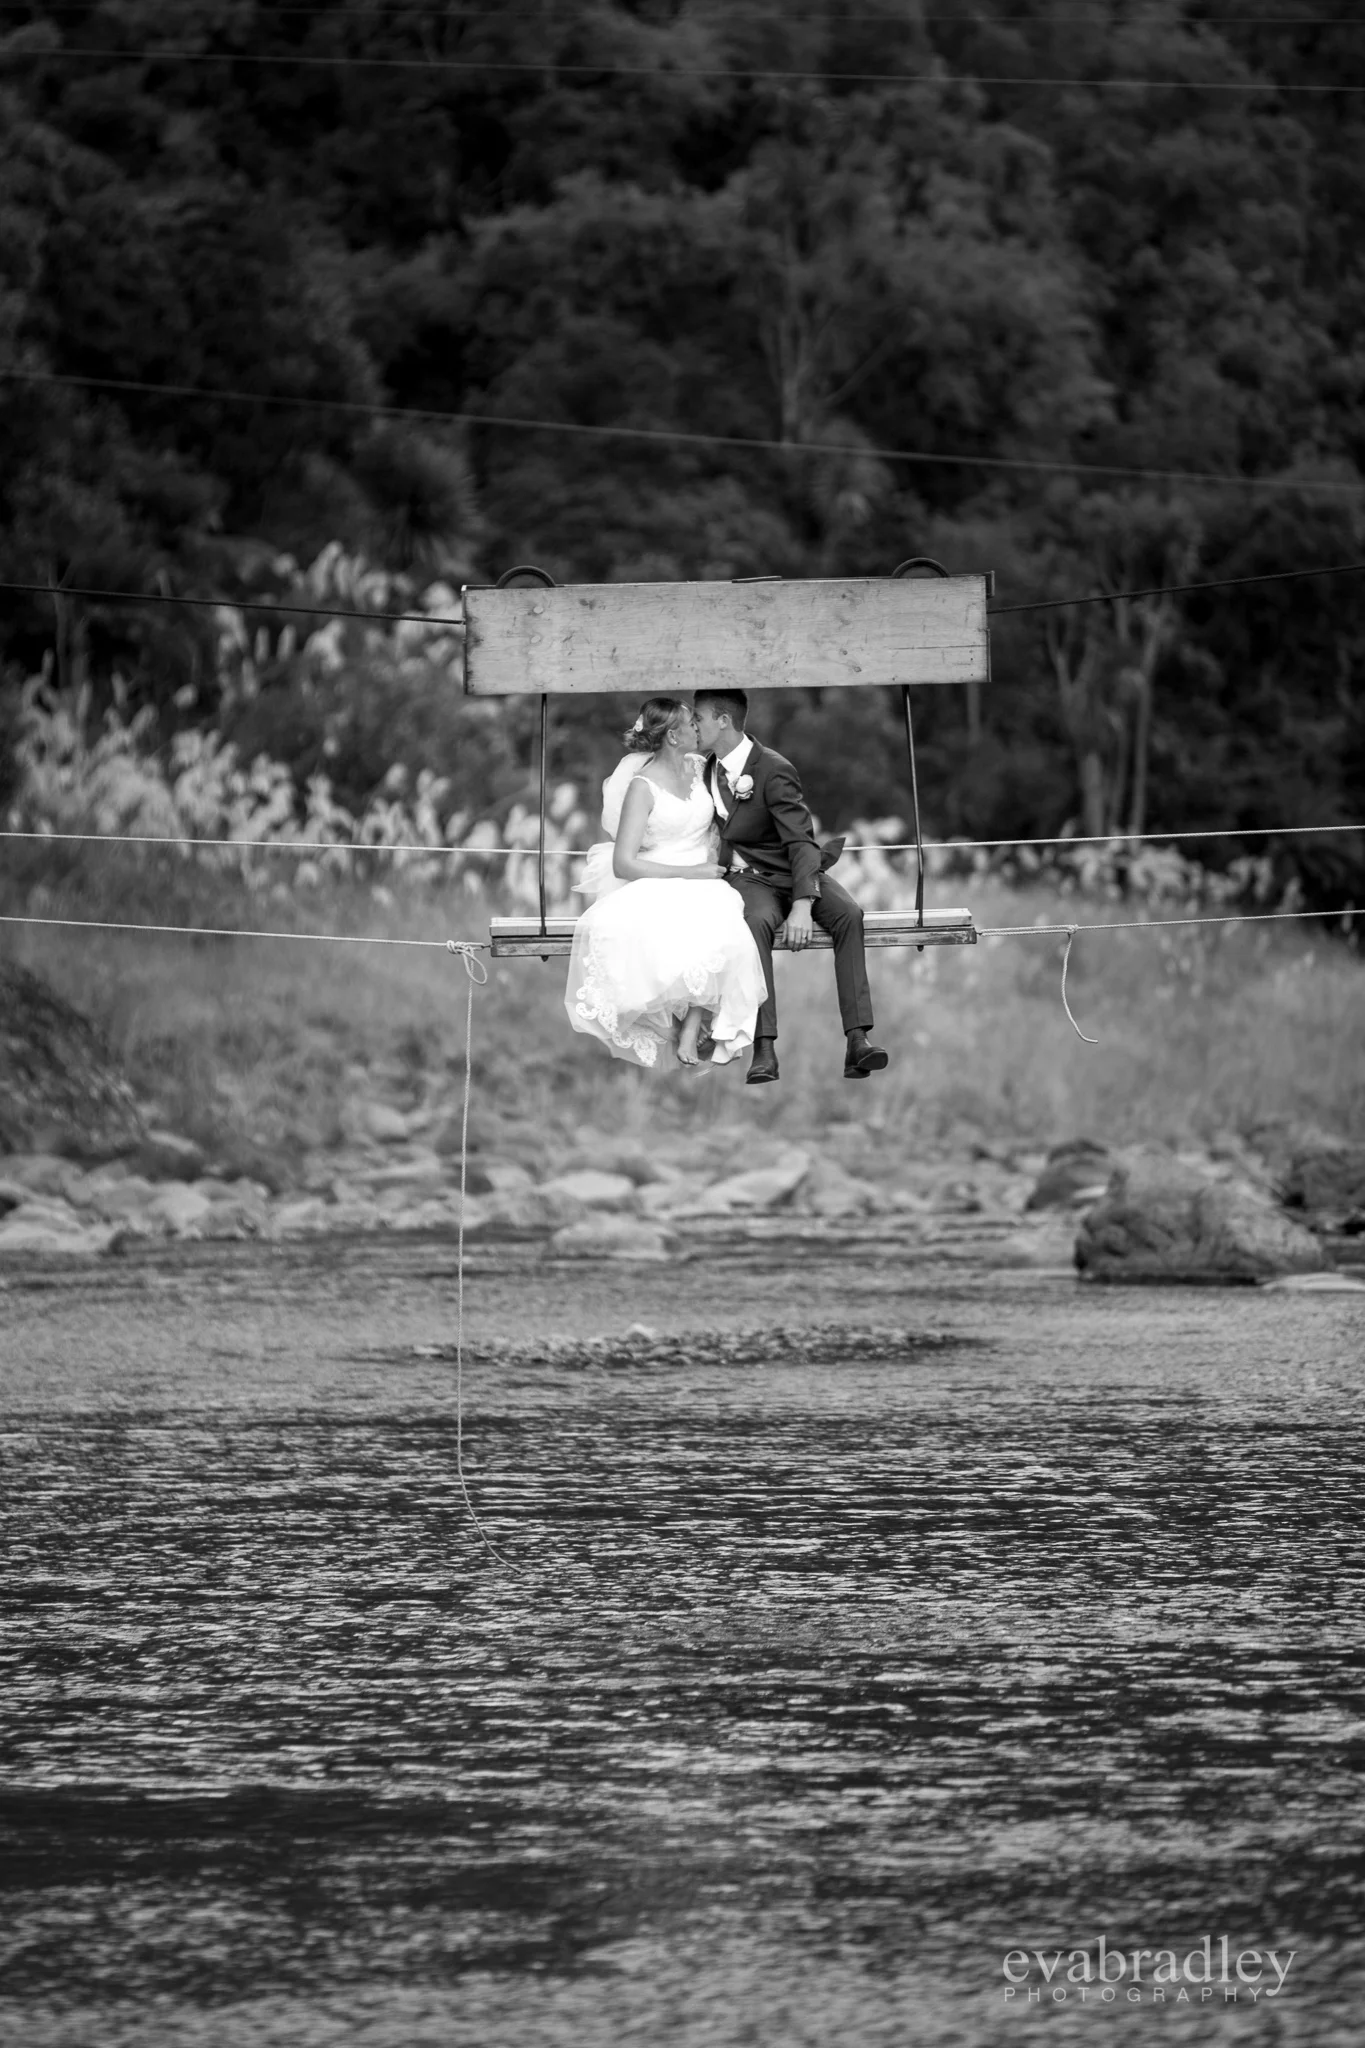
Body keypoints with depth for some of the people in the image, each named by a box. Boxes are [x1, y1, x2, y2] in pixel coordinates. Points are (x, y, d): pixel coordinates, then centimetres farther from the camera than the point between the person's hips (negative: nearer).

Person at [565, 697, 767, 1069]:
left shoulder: (697, 767, 13)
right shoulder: (642, 787, -6)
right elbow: (624, 864, -14)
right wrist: (690, 872, -17)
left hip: (702, 887, 4)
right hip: (655, 891, -4)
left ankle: (690, 1037, -33)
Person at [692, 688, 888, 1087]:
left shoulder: (773, 771, -13)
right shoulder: (708, 770, 7)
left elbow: (801, 842, -21)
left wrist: (802, 905, -34)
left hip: (793, 873, -2)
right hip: (747, 878, 2)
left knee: (848, 914, -31)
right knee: (757, 922, -34)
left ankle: (857, 1039, -37)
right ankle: (764, 1049, -44)